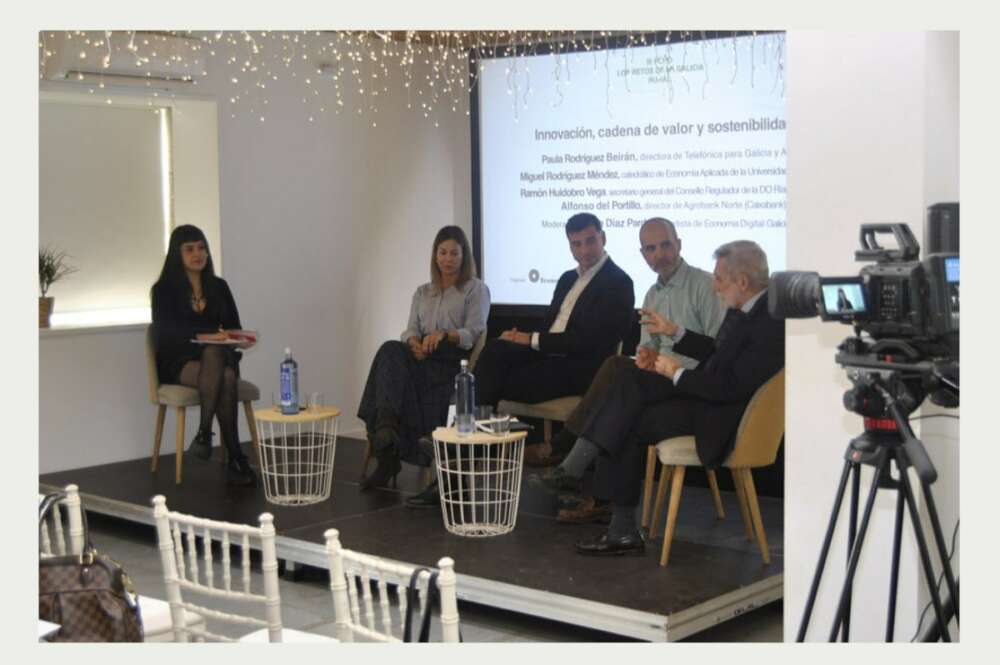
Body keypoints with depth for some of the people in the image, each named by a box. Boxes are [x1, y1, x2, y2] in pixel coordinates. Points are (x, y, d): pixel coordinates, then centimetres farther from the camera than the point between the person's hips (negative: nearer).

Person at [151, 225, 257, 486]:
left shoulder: (219, 286, 15)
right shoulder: (164, 289, 2)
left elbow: (233, 327, 11)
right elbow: (166, 331, -13)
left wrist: (240, 340, -14)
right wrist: (202, 337, -30)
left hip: (218, 354, 3)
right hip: (178, 362, -3)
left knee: (214, 354, -37)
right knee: (225, 378, -35)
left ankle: (204, 433, -40)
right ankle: (235, 457, -36)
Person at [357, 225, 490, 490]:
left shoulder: (476, 289, 11)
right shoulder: (422, 292, 26)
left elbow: (474, 333, -3)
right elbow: (411, 330, 12)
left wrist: (444, 334, -22)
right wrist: (414, 343, -13)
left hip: (454, 362, -4)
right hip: (421, 360, 5)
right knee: (392, 352, -32)